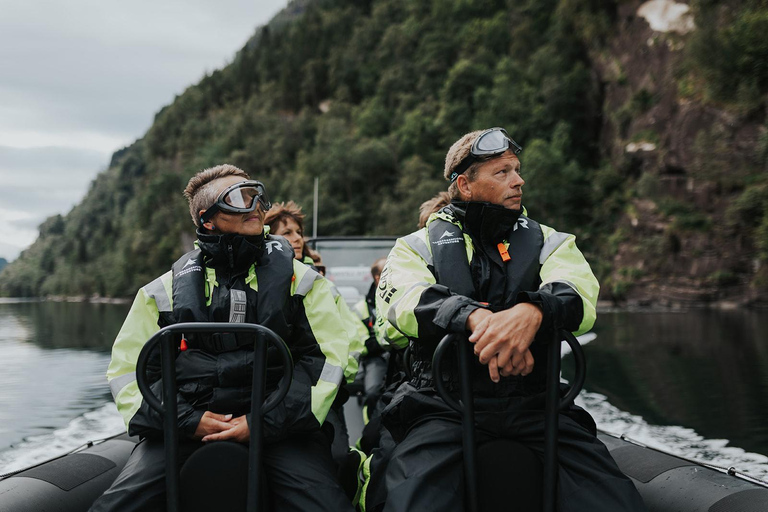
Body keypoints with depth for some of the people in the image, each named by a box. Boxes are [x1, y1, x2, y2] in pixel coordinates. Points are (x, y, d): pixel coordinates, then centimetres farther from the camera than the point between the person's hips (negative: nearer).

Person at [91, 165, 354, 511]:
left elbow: (328, 357, 4)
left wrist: (266, 422, -8)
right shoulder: (166, 289, 12)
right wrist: (188, 420, -5)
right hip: (186, 427, 1)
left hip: (277, 427, -1)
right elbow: (128, 367, 11)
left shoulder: (300, 279, 10)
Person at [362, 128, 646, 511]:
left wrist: (531, 311, -29)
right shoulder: (417, 246, 12)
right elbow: (400, 303, -9)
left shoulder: (548, 242, 16)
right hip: (444, 404, -1)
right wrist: (476, 316, -29)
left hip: (534, 404, 2)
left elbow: (578, 296, -5)